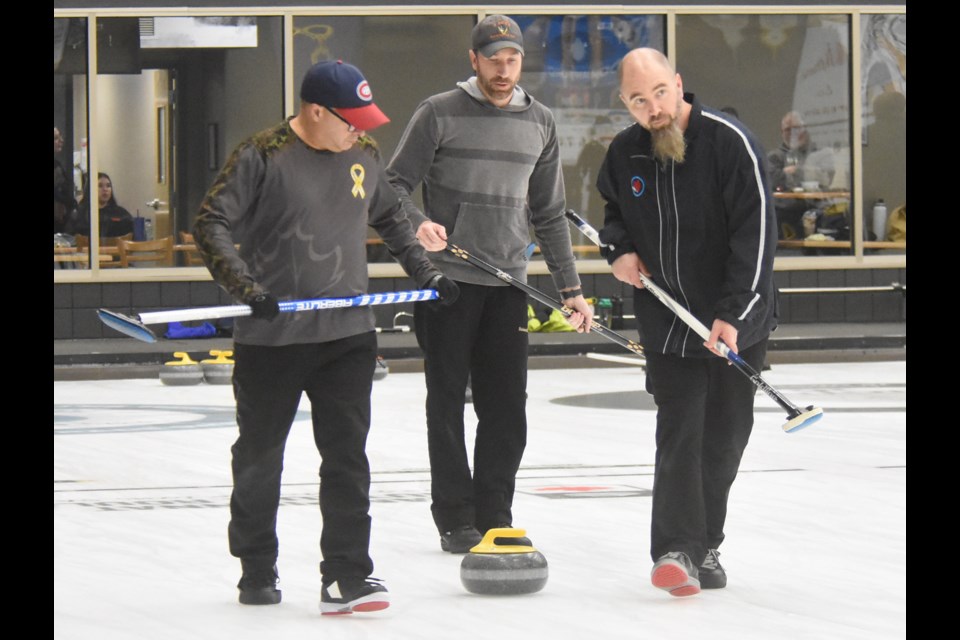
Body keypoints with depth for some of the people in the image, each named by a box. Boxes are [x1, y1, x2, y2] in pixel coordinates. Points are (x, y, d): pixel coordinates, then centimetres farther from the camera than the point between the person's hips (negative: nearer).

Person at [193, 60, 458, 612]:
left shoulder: (365, 154, 6)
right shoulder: (262, 156, -11)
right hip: (270, 338, -4)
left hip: (348, 336, 4)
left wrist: (427, 273, 19)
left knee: (348, 457, -2)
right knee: (260, 459, 10)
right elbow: (212, 224, -13)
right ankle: (257, 572, 25)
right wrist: (244, 286, -24)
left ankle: (347, 575, 0)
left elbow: (391, 219, 23)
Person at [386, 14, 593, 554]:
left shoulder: (540, 123, 11)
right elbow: (395, 185, -3)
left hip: (509, 284, 4)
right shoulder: (439, 114, -3)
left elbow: (549, 214, 16)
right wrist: (417, 224, -24)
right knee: (448, 403, 2)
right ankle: (455, 518, 9)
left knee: (507, 407, 3)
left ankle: (495, 516, 11)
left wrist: (570, 287, 13)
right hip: (447, 282, -4)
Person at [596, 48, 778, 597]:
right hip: (667, 319, 2)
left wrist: (733, 314, -25)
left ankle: (705, 545, 21)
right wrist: (619, 250, -1)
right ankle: (678, 549, -17)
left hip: (736, 322, -2)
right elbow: (614, 211, 22)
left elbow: (755, 234, -19)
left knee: (725, 434, 7)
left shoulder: (730, 141, -16)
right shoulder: (625, 153, 0)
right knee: (679, 432, -10)